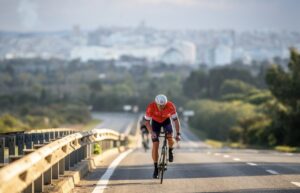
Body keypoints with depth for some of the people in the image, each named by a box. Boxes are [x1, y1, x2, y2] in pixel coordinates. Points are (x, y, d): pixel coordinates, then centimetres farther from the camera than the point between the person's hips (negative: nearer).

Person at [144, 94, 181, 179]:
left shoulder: (170, 106, -34)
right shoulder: (151, 107, -35)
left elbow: (176, 120, -27)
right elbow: (147, 122, -25)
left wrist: (178, 134, -35)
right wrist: (152, 132, -39)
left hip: (166, 120, 0)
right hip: (155, 121, 0)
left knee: (170, 137, -27)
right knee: (155, 144, -9)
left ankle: (170, 151, 7)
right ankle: (155, 168, 1)